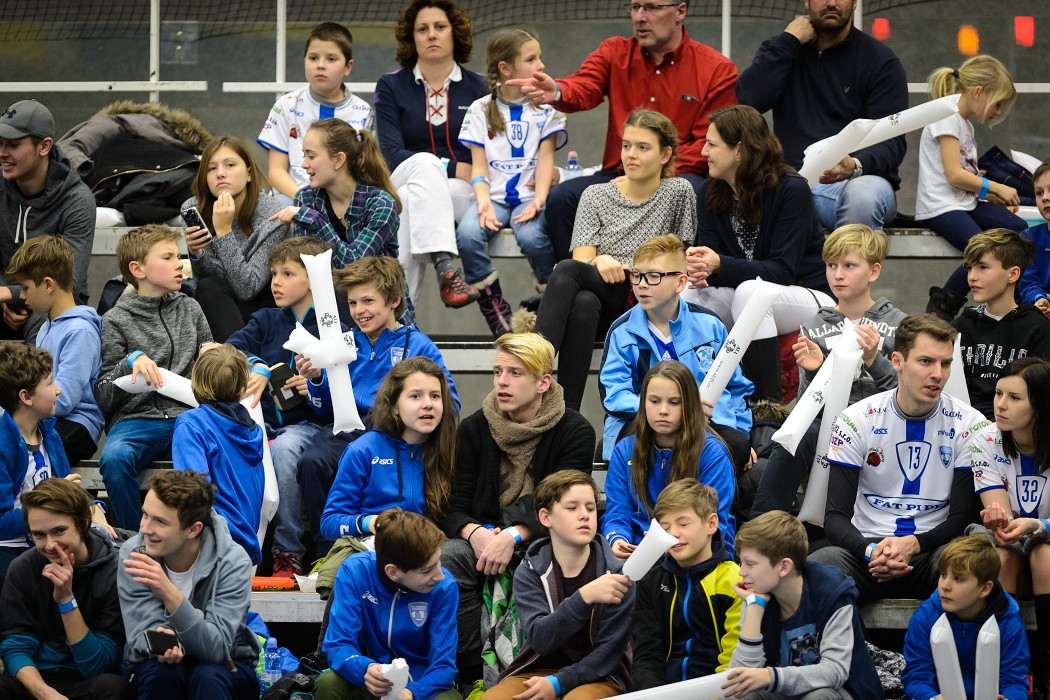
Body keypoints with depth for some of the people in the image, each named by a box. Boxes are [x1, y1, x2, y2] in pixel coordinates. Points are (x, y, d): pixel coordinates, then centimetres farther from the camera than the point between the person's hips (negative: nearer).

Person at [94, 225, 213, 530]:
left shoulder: (190, 309, 19)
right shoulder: (116, 320, 8)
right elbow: (102, 396, 5)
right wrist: (131, 362, -12)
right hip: (136, 417, -2)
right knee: (114, 458, -37)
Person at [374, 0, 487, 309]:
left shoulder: (478, 88, 11)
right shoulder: (391, 86, 9)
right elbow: (392, 153, -4)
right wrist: (455, 167, -13)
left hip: (462, 192, 0)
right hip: (405, 180, 0)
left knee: (409, 207, -35)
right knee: (425, 162, -36)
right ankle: (445, 267, -56)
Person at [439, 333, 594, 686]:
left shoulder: (575, 432, -1)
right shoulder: (475, 428, 9)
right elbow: (455, 508, 5)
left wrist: (514, 537, -25)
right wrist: (475, 533, -18)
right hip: (484, 536, 3)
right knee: (444, 560, -31)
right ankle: (478, 673, -28)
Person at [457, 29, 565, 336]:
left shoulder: (546, 108, 9)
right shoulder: (481, 110, 9)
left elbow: (545, 157, 1)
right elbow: (478, 165, 3)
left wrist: (538, 200, -16)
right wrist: (484, 202, -16)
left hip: (529, 196, -1)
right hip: (494, 195, 1)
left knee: (531, 236, -34)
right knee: (467, 235, -31)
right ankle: (495, 310, -18)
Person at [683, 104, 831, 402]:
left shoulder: (791, 190, -19)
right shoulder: (710, 194, 1)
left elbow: (783, 270, -23)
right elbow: (710, 255, -4)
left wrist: (720, 265, -36)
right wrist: (699, 270, -30)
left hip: (811, 297, -6)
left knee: (748, 291, -37)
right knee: (685, 296, -21)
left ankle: (768, 405, -34)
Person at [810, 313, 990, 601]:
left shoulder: (968, 425, 3)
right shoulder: (856, 420, 2)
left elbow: (963, 516, 2)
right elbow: (836, 516, -1)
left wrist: (913, 545, -19)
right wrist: (870, 551, -23)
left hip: (929, 549, 0)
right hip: (866, 548, 0)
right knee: (821, 563, -35)